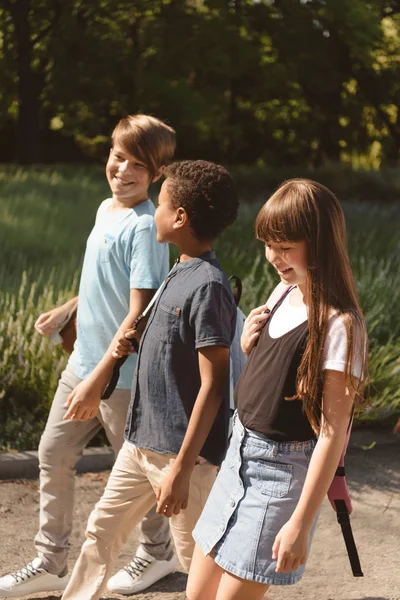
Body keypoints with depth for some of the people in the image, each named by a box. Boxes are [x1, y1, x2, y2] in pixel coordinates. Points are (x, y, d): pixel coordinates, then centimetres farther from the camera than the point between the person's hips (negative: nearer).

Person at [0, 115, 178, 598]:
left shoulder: (144, 227, -20)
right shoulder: (105, 209, 5)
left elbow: (139, 314, -24)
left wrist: (97, 381, -26)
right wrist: (66, 310, 26)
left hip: (123, 374, -8)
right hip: (82, 360, 8)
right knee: (53, 455, 11)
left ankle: (157, 553, 33)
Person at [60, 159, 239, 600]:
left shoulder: (208, 286, -20)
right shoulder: (180, 274, 8)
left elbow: (212, 386, -22)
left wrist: (181, 468, -23)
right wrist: (132, 342, 2)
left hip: (181, 451, -9)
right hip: (141, 441, 9)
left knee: (198, 560, 4)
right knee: (101, 530, 17)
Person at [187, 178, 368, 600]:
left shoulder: (338, 324, -20)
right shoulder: (285, 295, 4)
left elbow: (333, 433, -20)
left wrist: (301, 522, -21)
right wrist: (249, 347, -3)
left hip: (281, 471, -8)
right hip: (241, 454, 8)